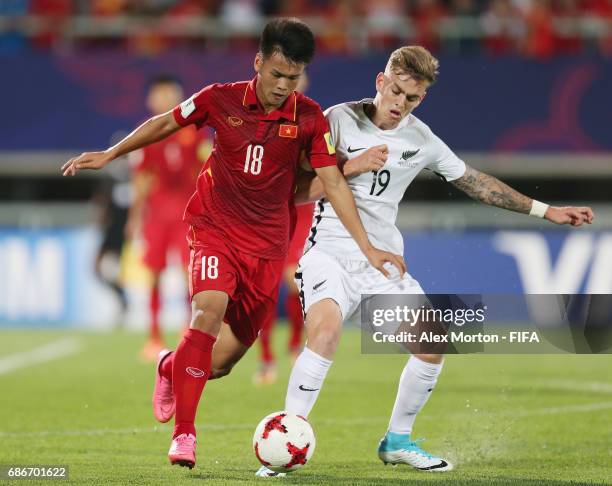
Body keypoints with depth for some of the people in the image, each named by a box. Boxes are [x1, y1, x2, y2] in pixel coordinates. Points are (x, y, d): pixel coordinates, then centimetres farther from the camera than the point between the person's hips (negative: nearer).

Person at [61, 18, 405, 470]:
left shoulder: (310, 118, -7)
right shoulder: (221, 100, -7)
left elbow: (333, 183, -4)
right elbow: (166, 123, 9)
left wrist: (367, 247, -9)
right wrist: (109, 155, 12)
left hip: (267, 244, 1)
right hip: (215, 229, -1)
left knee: (221, 362, 2)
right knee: (209, 309, -29)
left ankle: (172, 368, 39)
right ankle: (184, 433, -22)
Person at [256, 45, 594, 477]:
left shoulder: (421, 139, 6)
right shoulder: (339, 120, -6)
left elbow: (475, 182, 17)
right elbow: (298, 191, -7)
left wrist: (546, 211, 17)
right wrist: (352, 166, -18)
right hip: (331, 250, -5)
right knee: (326, 328, -31)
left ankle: (397, 441, 17)